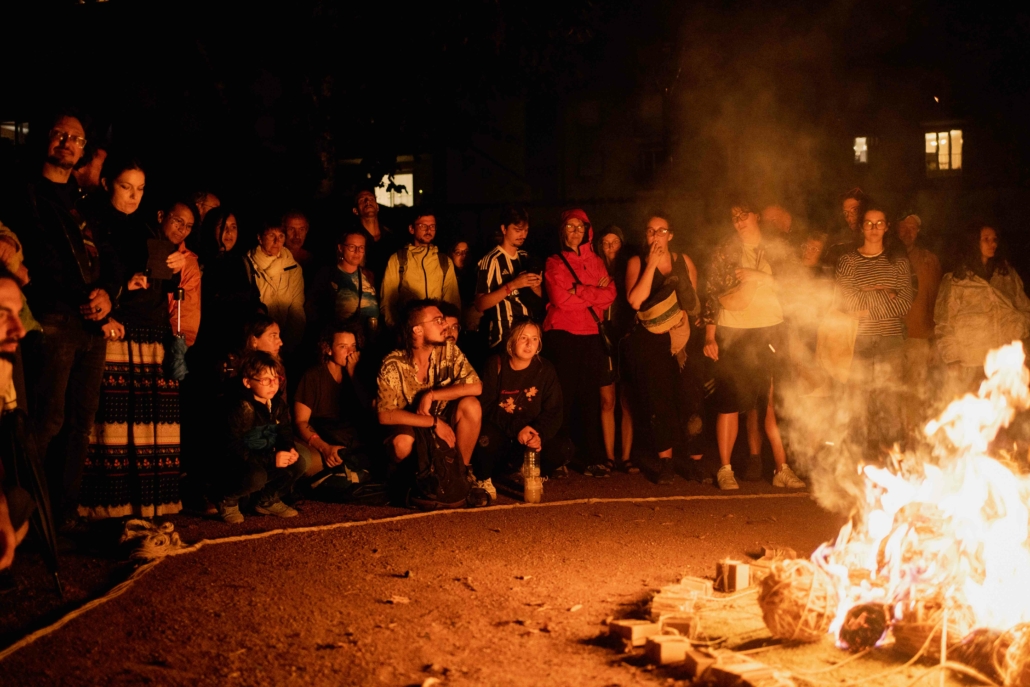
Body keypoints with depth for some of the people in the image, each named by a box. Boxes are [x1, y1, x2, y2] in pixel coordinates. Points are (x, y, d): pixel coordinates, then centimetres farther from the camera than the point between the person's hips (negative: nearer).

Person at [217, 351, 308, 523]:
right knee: (256, 477, -37)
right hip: (236, 464, -7)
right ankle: (228, 501, -4)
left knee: (299, 464, -12)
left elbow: (285, 432, 11)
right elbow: (233, 449, -24)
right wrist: (272, 459, -28)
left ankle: (267, 501, 11)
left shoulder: (278, 404, 2)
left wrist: (288, 449, -15)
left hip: (265, 460, 7)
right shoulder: (242, 408, -21)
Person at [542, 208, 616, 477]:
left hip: (591, 335, 3)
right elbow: (560, 298, -9)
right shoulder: (554, 263, 5)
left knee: (590, 397, 2)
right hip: (562, 334, -3)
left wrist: (579, 292, -9)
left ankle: (592, 458, 4)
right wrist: (593, 293, -4)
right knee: (564, 397, -5)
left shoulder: (596, 261, 17)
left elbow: (609, 294, 2)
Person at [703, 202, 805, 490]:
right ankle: (725, 469, 5)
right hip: (733, 334, -1)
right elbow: (712, 293, 4)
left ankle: (782, 468, 1)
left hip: (769, 331, 1)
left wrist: (756, 276, -9)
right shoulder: (724, 252, 8)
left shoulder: (776, 249, 10)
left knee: (772, 402, -3)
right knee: (730, 403, -3)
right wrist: (709, 336, -3)